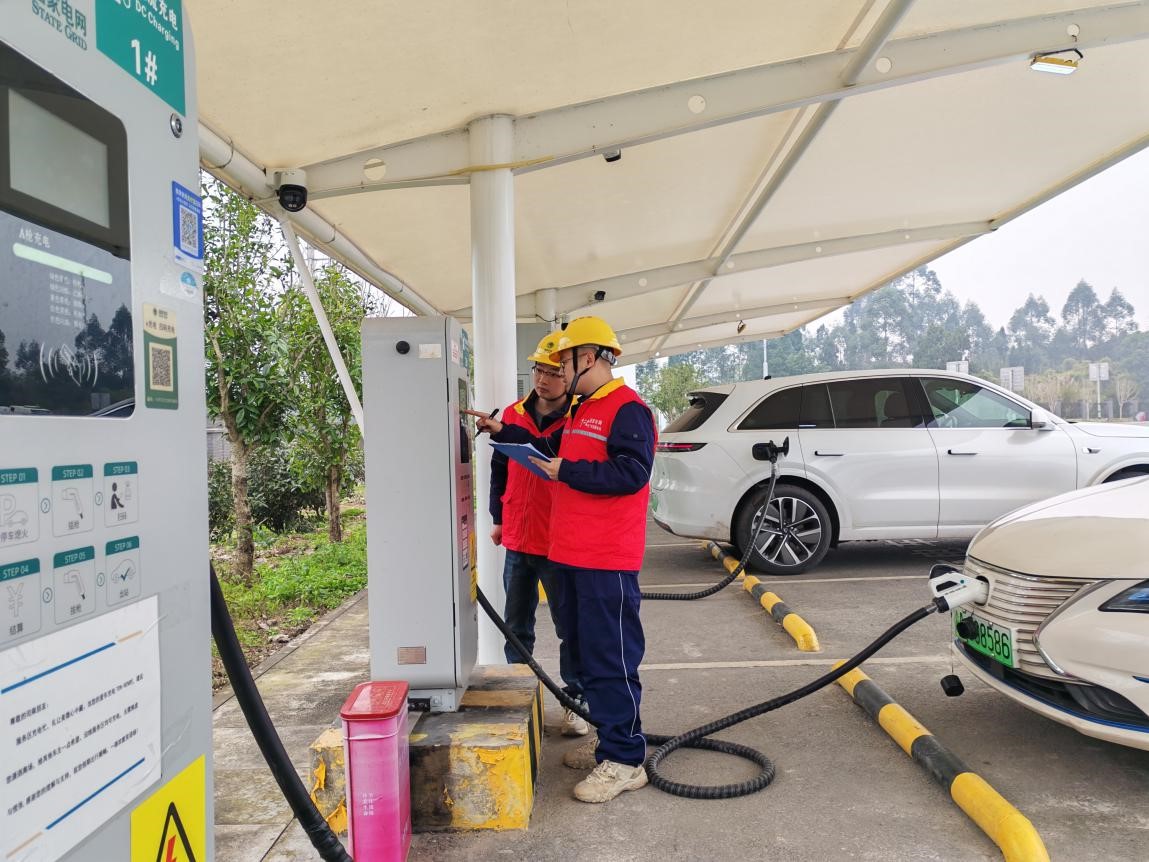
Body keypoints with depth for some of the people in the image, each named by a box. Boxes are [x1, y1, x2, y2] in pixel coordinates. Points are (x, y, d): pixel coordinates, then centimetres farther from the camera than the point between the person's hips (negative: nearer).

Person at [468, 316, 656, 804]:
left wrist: (565, 471, -20)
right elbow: (552, 449, 31)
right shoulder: (582, 410, 20)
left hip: (607, 561, -10)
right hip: (570, 557, 10)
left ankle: (624, 761, 5)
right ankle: (610, 741, 29)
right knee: (585, 653, 16)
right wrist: (503, 432, 26)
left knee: (610, 659, -5)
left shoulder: (628, 409, -13)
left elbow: (632, 471, -24)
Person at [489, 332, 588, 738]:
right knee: (517, 627, 17)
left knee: (571, 628, 7)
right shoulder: (513, 415, 4)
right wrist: (498, 518, 14)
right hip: (517, 541, 5)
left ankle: (575, 700, 21)